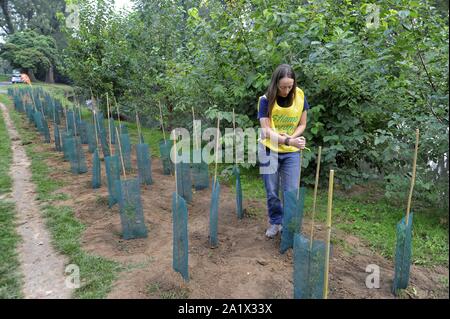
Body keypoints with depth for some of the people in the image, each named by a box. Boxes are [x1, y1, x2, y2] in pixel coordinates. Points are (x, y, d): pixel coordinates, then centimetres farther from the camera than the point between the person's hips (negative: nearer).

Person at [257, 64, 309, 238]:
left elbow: (302, 124, 2)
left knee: (291, 192, 1)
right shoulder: (266, 100, -15)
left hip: (292, 152, 1)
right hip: (269, 150, -1)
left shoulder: (300, 96, -7)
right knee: (272, 192, 6)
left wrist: (291, 138, -18)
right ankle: (276, 222, 28)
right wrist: (287, 141, -35)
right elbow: (266, 131, -20)